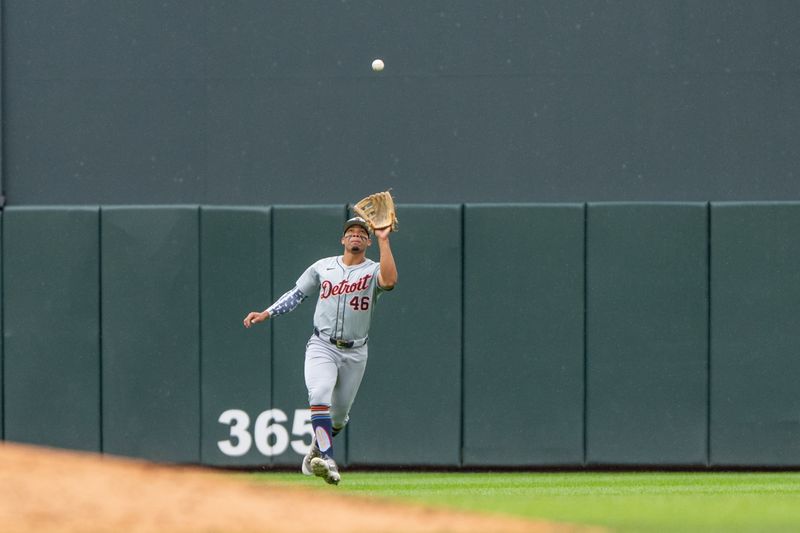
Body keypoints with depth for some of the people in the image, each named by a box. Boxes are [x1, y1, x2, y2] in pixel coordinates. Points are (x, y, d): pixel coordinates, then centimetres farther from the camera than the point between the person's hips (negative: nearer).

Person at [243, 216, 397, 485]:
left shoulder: (373, 271, -1)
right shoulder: (323, 267, 7)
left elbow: (389, 281, -25)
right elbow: (296, 294, 13)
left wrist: (383, 240, -24)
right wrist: (266, 314, 4)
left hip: (354, 353, 0)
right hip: (322, 347, 0)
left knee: (339, 415, 8)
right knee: (319, 395, -27)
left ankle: (316, 449, 39)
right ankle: (327, 461, -34)